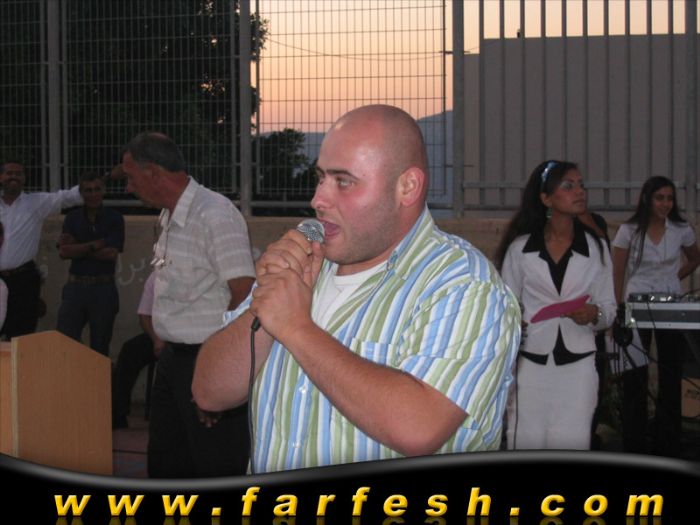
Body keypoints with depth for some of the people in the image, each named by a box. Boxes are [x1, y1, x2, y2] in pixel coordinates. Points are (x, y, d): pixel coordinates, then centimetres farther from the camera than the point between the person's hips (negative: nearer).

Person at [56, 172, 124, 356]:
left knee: (100, 347, 6)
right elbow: (63, 252, -6)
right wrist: (96, 245, -12)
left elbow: (112, 254, -11)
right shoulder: (72, 218, 7)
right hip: (75, 286, 2)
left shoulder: (114, 218, 1)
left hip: (104, 288, -2)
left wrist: (77, 248, -7)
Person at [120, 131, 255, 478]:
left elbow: (245, 296, -21)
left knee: (216, 471, -3)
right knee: (165, 464, 16)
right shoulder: (169, 218, 13)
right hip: (174, 357, 10)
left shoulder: (214, 215, -17)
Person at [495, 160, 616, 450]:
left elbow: (609, 308, 11)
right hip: (531, 364, -1)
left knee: (571, 446, -1)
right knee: (527, 445, 0)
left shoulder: (596, 248, 6)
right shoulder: (520, 249, 1)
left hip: (577, 365, 1)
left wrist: (594, 314, -13)